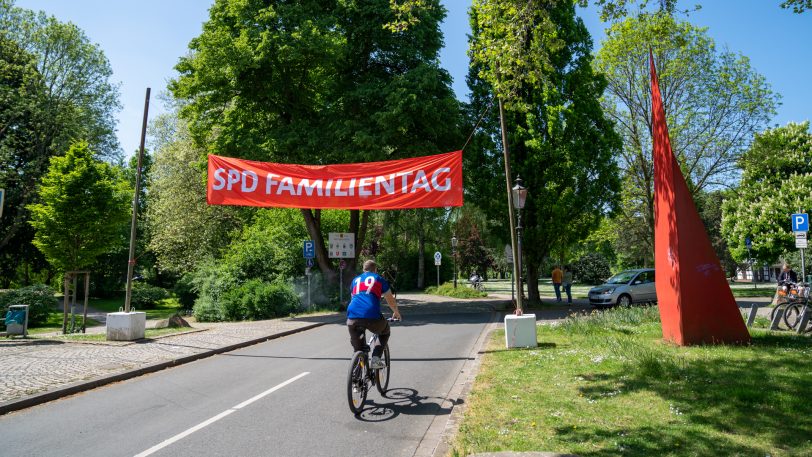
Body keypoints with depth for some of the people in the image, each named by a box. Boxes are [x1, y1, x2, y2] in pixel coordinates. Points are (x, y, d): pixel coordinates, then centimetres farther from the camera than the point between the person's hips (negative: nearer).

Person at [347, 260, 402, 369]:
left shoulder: (355, 280, 29)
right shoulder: (379, 279, 20)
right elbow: (391, 301, 25)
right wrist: (396, 313, 44)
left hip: (352, 317, 3)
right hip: (372, 316, -2)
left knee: (356, 342, 27)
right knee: (385, 332, 27)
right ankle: (376, 359, 10)